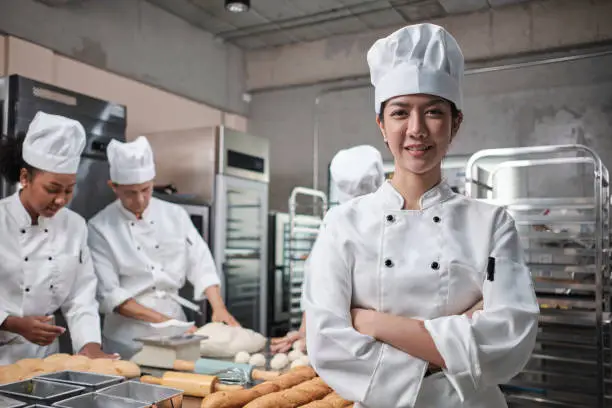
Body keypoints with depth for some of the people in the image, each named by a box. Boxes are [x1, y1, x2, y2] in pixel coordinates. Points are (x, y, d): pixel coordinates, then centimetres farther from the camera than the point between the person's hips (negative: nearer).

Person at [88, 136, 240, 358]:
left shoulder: (175, 215, 1)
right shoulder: (100, 227, -7)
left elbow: (201, 265, 2)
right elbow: (109, 293, -10)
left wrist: (219, 308, -13)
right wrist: (163, 320, -17)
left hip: (175, 321, 3)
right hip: (129, 337, -2)